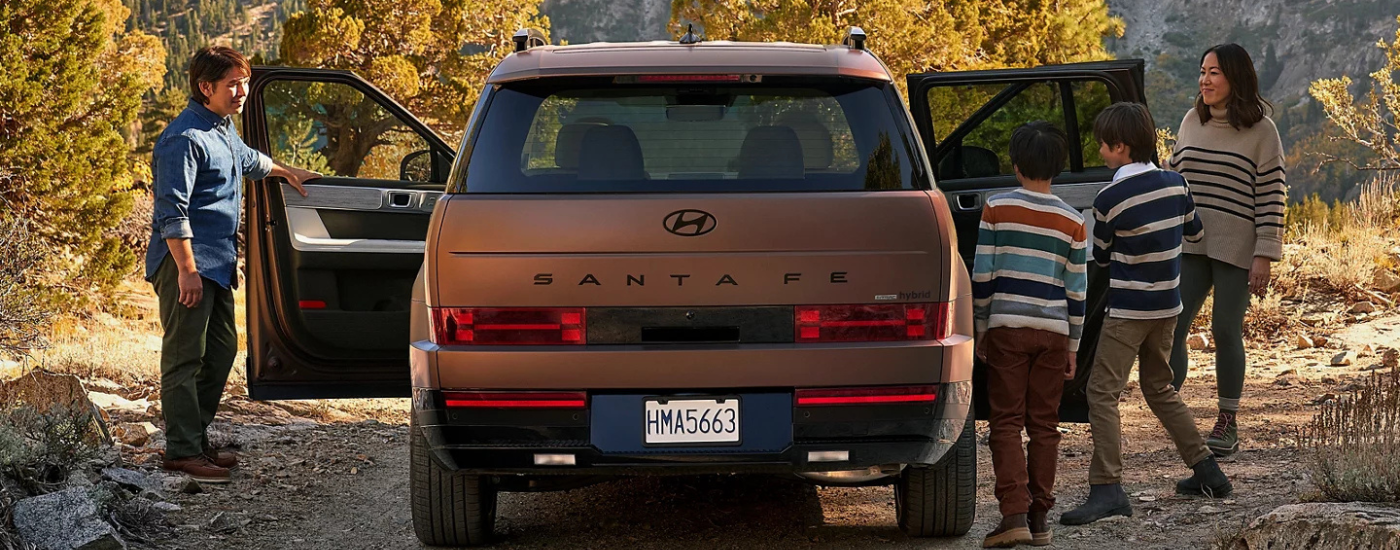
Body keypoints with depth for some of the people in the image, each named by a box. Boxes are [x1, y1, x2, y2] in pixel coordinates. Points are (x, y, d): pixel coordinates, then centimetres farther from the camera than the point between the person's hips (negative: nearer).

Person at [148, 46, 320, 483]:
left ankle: (197, 438, 20)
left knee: (221, 348, 13)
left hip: (217, 263, 10)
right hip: (187, 263, -10)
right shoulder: (185, 138, -16)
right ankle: (182, 451, -9)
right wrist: (187, 269, -25)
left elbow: (247, 160, 40)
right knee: (185, 356, -9)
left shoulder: (224, 130, 15)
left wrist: (286, 172, 51)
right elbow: (172, 210, -21)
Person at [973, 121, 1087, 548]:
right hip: (1054, 332, 2)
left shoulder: (997, 208, -3)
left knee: (1007, 424, -1)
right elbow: (1076, 289, 4)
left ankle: (1014, 514, -12)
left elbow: (982, 274, -4)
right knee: (1044, 425, 8)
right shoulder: (1072, 221, 3)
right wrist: (1073, 346, 12)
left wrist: (980, 328, 7)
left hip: (1007, 328, -2)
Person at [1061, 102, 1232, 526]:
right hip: (1168, 305, 7)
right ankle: (1207, 471, 23)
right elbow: (1194, 233, 17)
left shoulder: (1109, 198, -15)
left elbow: (1101, 256, -1)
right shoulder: (1175, 184, 1)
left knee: (1102, 393, -8)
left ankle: (1107, 488, -19)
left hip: (1128, 310, -7)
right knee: (1159, 389, 22)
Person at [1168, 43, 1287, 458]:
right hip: (1189, 245, 4)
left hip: (1235, 248, -4)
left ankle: (1228, 423, 14)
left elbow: (1272, 196, -6)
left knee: (1226, 332, 2)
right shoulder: (1191, 123, 9)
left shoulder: (1261, 131, -5)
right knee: (1170, 327, -6)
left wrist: (1264, 256, -11)